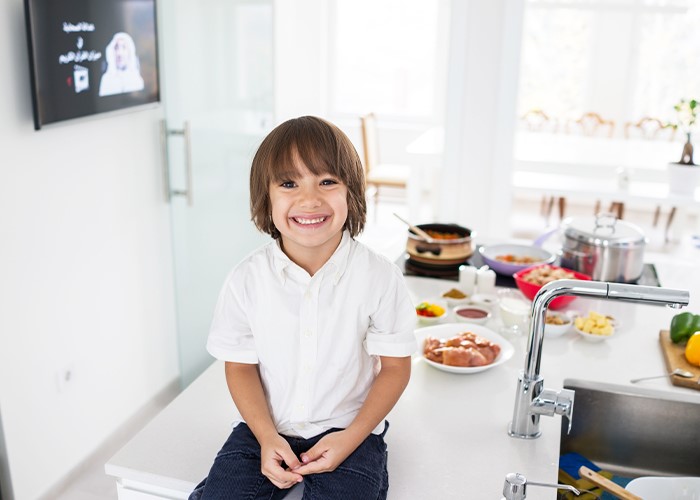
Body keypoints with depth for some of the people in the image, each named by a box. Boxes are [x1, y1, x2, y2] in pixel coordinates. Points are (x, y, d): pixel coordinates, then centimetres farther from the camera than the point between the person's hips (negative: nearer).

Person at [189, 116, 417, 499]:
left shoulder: (380, 278, -13)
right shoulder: (246, 279, -9)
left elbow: (395, 367, -5)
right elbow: (240, 365, 1)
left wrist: (351, 438, -13)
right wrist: (266, 437, -11)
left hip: (348, 428, -1)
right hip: (266, 428, 2)